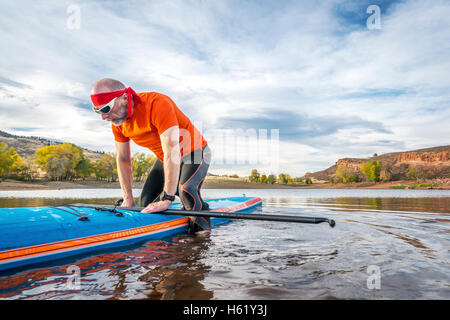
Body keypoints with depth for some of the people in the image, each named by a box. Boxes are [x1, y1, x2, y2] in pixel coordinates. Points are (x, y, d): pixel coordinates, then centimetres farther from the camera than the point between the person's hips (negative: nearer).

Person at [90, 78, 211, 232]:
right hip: (165, 159, 7)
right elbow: (123, 160, 2)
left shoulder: (157, 103, -33)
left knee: (186, 191, -32)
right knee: (146, 203, 0)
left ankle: (204, 237, -9)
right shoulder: (117, 121, -8)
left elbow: (172, 152, -38)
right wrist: (128, 199, -2)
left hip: (195, 153, -7)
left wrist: (166, 199, -38)